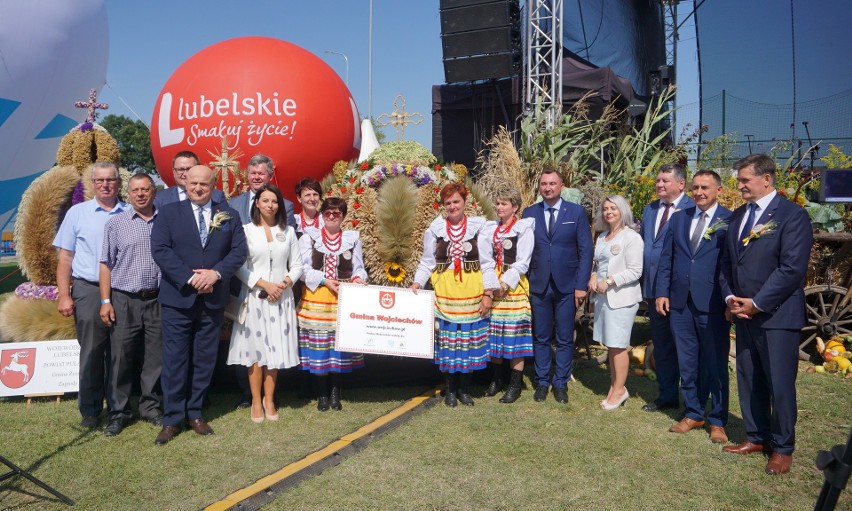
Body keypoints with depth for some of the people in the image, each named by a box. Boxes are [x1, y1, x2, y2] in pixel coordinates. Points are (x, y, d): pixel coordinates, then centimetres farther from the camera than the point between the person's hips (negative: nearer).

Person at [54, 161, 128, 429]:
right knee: (91, 352, 3)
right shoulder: (77, 213, 4)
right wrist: (64, 295, -4)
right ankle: (90, 410, 15)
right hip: (88, 291, -1)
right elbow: (65, 257, 4)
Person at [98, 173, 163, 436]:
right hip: (125, 300, -1)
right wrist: (105, 301, -3)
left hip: (157, 299, 1)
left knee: (156, 357, 7)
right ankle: (118, 412, 14)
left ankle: (151, 407, 21)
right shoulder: (116, 223, 5)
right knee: (121, 358, 2)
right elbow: (106, 264, 3)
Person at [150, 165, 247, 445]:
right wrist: (190, 278, -17)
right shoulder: (168, 213, 2)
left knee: (204, 360, 10)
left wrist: (216, 273, -15)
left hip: (213, 300, 2)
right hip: (177, 299, -2)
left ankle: (195, 413, 23)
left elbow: (239, 251, 2)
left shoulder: (229, 216, 7)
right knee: (174, 360, 2)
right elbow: (160, 250, -8)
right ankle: (172, 419, 12)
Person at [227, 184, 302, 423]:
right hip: (254, 296, -2)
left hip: (281, 297, 2)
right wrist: (264, 284, -14)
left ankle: (269, 400, 16)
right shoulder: (246, 230, 0)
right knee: (255, 349, 2)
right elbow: (239, 267, -5)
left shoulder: (288, 231, 8)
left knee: (276, 348, 5)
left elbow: (296, 266, 7)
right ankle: (256, 401, 11)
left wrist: (284, 284, -9)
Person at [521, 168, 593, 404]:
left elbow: (586, 250, -2)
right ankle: (542, 382, 22)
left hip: (567, 286, -1)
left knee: (565, 339, 7)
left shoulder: (576, 212, 0)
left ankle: (561, 383, 19)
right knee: (541, 337, 9)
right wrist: (524, 280, -2)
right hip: (538, 285, 1)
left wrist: (581, 285, -7)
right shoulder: (529, 213, 5)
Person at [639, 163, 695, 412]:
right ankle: (667, 396, 29)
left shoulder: (692, 210, -12)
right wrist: (643, 279, 10)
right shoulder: (649, 209, 12)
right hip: (653, 287, 7)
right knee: (661, 345, 16)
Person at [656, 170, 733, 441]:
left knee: (716, 364, 6)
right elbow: (666, 259, 12)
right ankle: (693, 414, 27)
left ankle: (717, 421, 20)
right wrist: (662, 292, 4)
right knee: (687, 363, 13)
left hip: (712, 304, -4)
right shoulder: (678, 218, 11)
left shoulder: (730, 221, -4)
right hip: (680, 303, 5)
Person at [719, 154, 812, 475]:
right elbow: (727, 261, 15)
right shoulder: (738, 216, 13)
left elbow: (792, 268, -16)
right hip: (743, 313, 7)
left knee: (780, 385, 2)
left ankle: (783, 448, 17)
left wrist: (757, 303, -15)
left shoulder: (792, 215, -9)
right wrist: (730, 297, -1)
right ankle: (756, 437, 28)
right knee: (749, 380, 13)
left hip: (777, 315, -7)